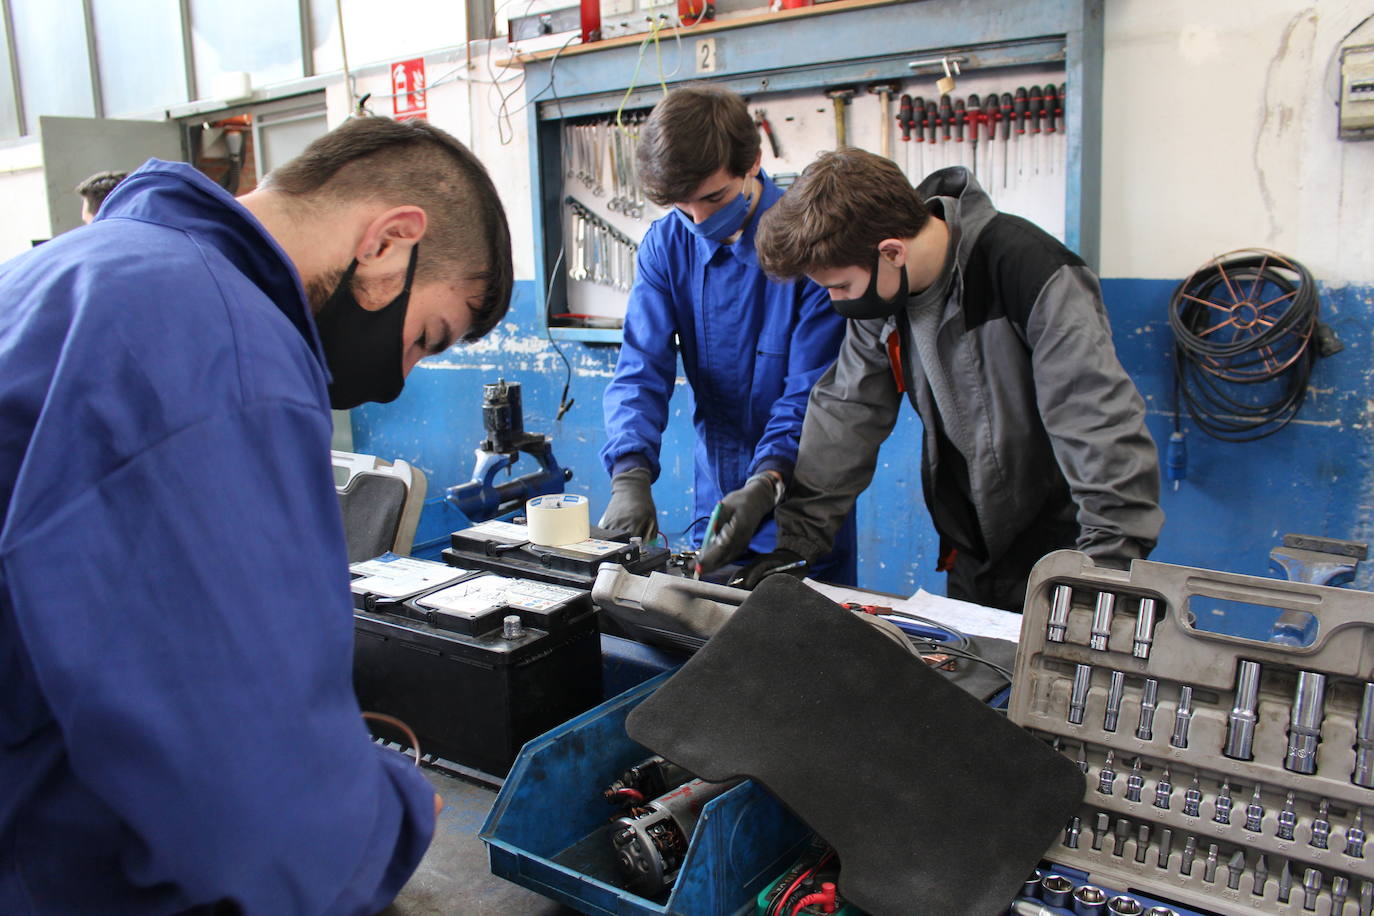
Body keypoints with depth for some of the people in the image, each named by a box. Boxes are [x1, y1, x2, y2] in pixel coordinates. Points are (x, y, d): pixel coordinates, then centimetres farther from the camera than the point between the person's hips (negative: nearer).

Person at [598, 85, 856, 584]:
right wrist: (630, 476, -25)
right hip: (716, 497, 4)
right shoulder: (667, 243, -3)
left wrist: (765, 484, -33)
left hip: (803, 500, -3)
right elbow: (641, 369, -8)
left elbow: (812, 389, -18)